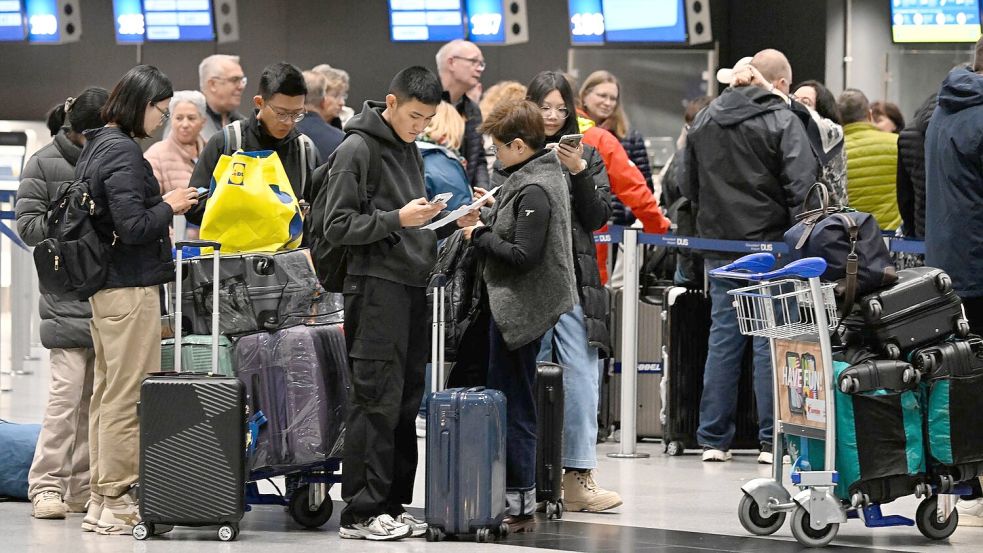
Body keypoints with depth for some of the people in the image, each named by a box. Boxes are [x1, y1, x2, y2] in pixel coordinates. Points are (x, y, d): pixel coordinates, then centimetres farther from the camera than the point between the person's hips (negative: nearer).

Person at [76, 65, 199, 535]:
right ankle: (118, 501, -2)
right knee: (128, 397, -5)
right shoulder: (123, 151, -17)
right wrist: (169, 205, -6)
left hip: (102, 284, 10)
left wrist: (163, 205, 15)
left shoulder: (95, 146, 13)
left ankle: (102, 499, 18)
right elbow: (133, 227, -21)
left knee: (108, 391, 13)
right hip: (131, 287, -10)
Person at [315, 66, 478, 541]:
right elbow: (336, 226, -12)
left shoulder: (409, 150, 18)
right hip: (376, 285, -8)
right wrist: (397, 219, -20)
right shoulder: (358, 150, -7)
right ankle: (361, 511, -5)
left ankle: (392, 504, 14)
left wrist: (449, 222, 8)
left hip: (414, 286, 8)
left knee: (408, 402, 8)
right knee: (377, 400, -8)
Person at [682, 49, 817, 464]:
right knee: (770, 342, 0)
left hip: (718, 244, 5)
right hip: (769, 243, -5)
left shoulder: (704, 120, 10)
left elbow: (689, 186, 18)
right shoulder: (783, 122, -9)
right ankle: (771, 440, 0)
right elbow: (801, 188, -15)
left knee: (723, 337, 10)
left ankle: (713, 439, 11)